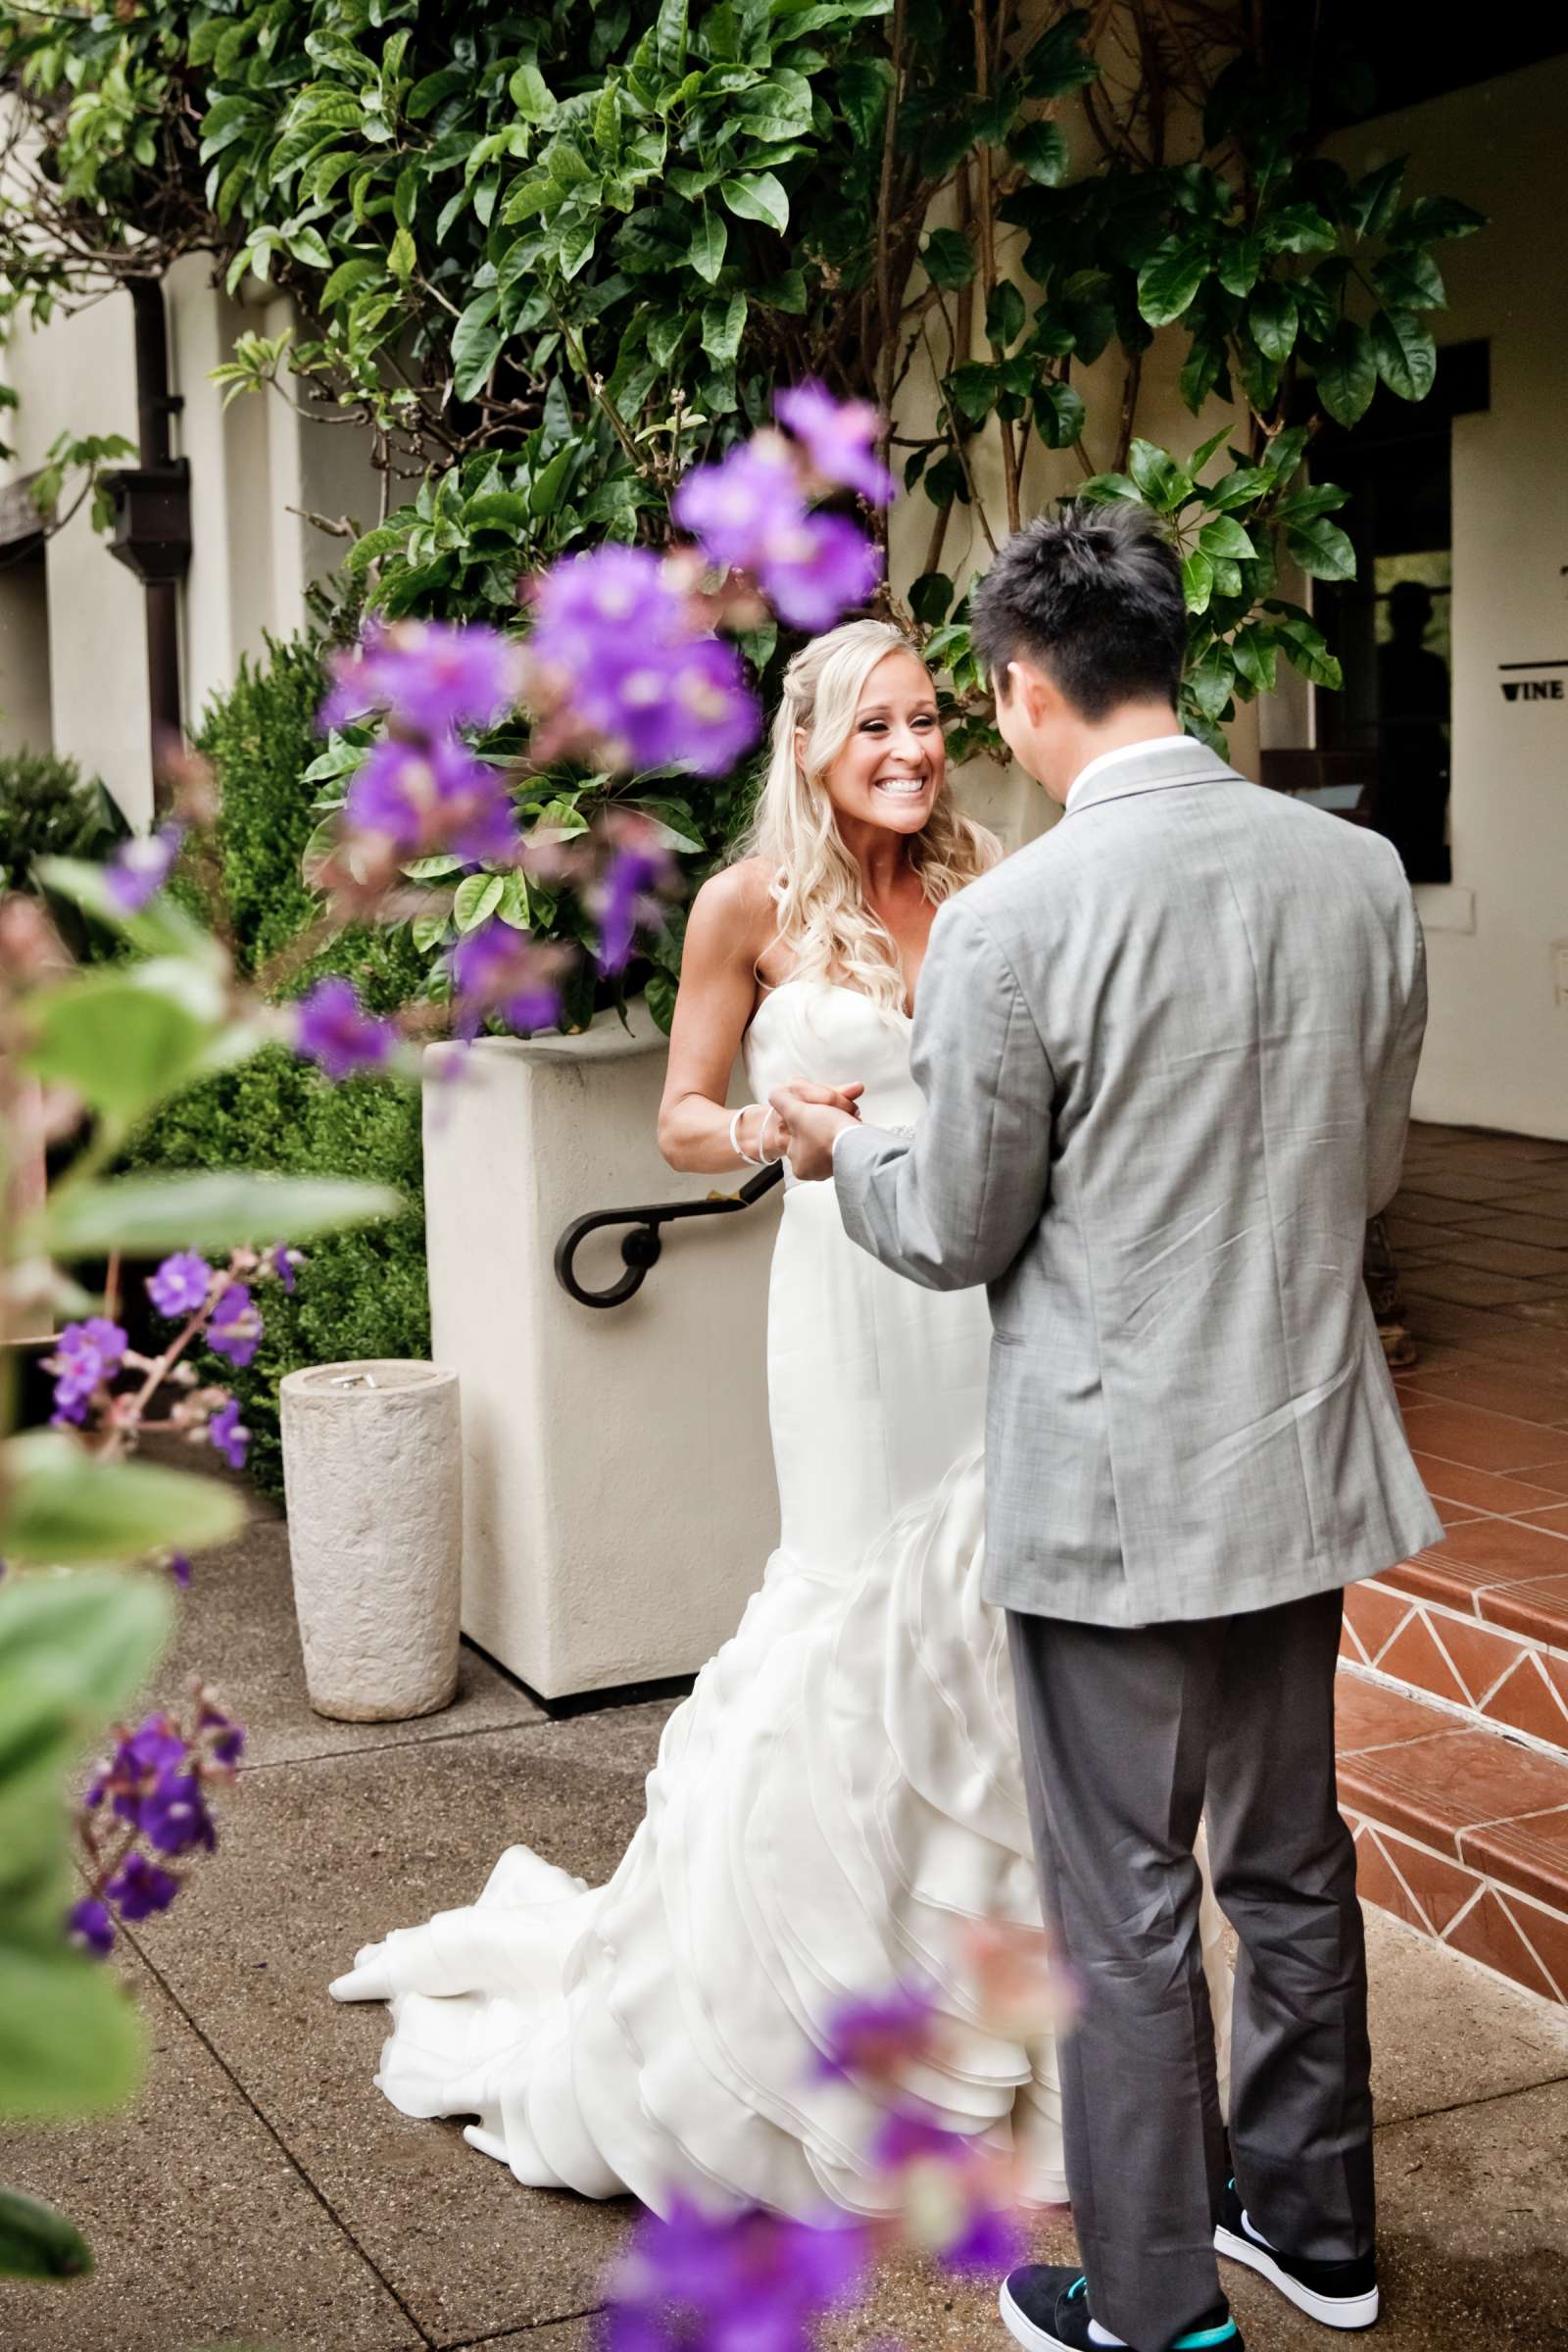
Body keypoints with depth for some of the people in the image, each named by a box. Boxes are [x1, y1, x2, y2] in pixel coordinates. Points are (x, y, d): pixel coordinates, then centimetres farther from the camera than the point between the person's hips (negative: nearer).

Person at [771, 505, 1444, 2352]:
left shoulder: (1011, 922, -19)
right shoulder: (1362, 876, -2)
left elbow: (958, 1234, -10)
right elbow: (1370, 1170, 10)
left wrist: (842, 1145, 10)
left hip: (1114, 1486, -6)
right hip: (1307, 1457, 6)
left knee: (1124, 1910, 9)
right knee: (1292, 1858, 22)